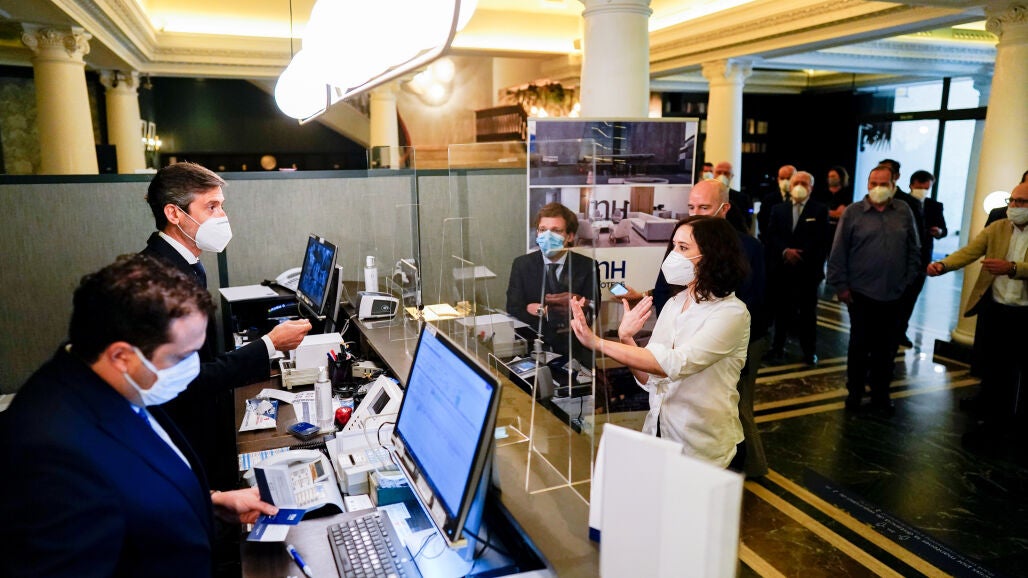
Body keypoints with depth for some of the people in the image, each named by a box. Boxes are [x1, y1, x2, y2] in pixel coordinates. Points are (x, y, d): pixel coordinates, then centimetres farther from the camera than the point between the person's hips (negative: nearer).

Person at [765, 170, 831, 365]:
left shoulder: (820, 210, 3)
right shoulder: (778, 209, 10)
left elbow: (823, 241, -4)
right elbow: (771, 236, 3)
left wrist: (801, 255, -12)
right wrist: (785, 251, -13)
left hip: (808, 270, -2)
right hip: (782, 268, 2)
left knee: (808, 312, 4)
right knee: (781, 310, 8)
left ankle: (809, 351, 13)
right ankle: (778, 346, 20)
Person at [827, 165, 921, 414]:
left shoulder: (904, 211, 5)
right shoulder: (852, 212, -4)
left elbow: (914, 249, 10)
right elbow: (838, 253, -4)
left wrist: (910, 279, 5)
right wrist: (840, 285, -6)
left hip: (895, 295, 3)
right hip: (861, 293, -2)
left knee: (886, 348, 11)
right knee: (859, 345, 9)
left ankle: (880, 394, 25)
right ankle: (854, 392, 24)